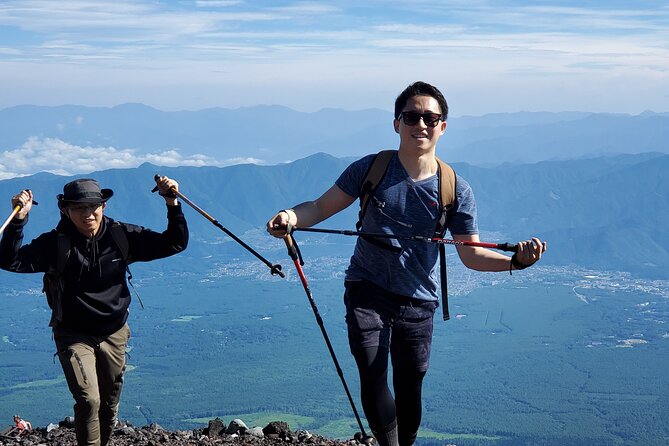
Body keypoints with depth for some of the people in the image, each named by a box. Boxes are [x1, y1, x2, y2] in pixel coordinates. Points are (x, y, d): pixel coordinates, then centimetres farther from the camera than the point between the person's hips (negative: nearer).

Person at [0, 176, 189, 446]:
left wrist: (172, 202, -18)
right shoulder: (56, 243, -15)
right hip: (74, 336, -3)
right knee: (88, 400, -20)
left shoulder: (122, 236, -7)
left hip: (114, 334, 4)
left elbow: (175, 243, -4)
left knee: (109, 406, 15)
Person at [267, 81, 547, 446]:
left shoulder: (456, 191, -5)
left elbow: (472, 254, -2)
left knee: (409, 389, 7)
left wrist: (515, 260, -21)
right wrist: (292, 217, -25)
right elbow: (322, 207, -2)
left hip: (418, 301, 1)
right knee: (373, 376, -17)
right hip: (367, 291, -1)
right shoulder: (370, 169, -6)